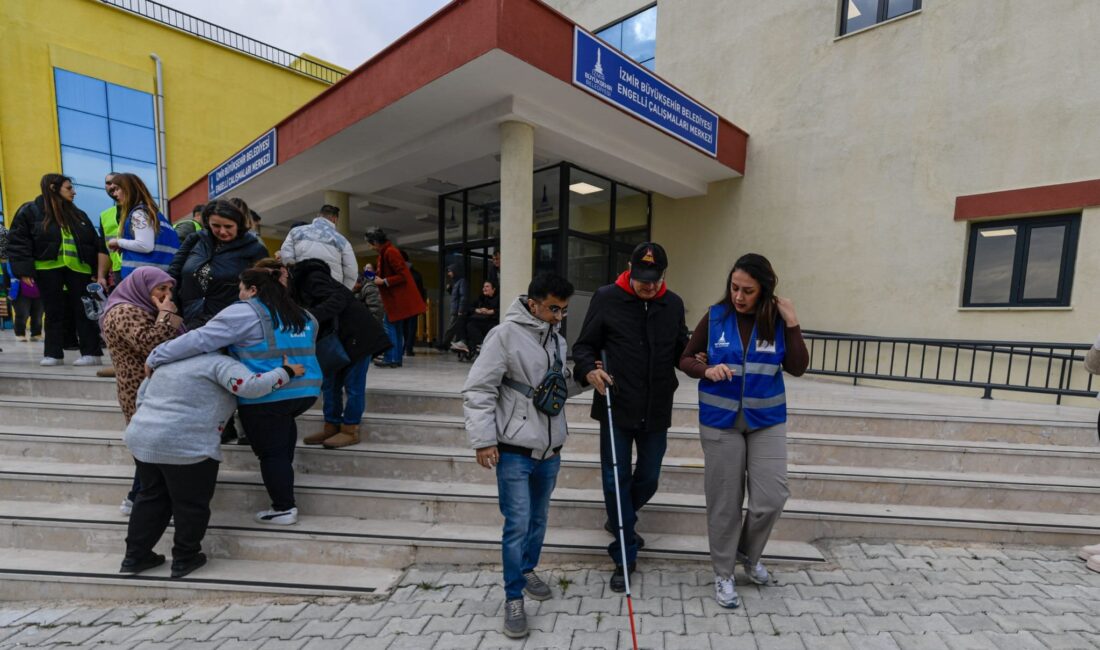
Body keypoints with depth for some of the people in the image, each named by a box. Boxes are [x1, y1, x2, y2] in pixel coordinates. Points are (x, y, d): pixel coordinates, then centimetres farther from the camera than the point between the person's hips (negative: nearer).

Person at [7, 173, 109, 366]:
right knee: (54, 312, 5)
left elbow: (95, 243, 14)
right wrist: (24, 270, -10)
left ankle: (91, 353, -1)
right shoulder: (30, 211, 4)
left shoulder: (78, 214, 16)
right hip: (48, 270, -2)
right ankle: (53, 354, 13)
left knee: (83, 310, -1)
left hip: (78, 269, 2)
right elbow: (18, 242, 0)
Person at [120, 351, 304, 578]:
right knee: (191, 504, 10)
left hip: (141, 438, 8)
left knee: (152, 497, 25)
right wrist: (287, 372, -12)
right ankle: (184, 559, 23)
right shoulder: (219, 362, -7)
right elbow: (251, 386, -22)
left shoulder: (169, 362, 20)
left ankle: (135, 556, 33)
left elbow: (142, 397, 25)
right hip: (185, 447, -8)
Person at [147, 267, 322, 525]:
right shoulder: (302, 316, 15)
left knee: (270, 451, 8)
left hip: (267, 396, -7)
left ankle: (284, 509, 17)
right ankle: (285, 467, 47)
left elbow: (201, 339, -11)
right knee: (284, 421, 36)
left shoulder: (245, 312, -7)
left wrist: (156, 357, -3)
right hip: (306, 390, 7)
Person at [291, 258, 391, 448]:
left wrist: (310, 318, -40)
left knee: (352, 384, -3)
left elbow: (338, 299, -30)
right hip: (338, 338, 10)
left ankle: (350, 431, 7)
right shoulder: (298, 284, 11)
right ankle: (331, 428, 21)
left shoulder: (311, 277, -16)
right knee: (330, 383, 11)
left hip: (357, 334, -10)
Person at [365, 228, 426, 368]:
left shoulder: (390, 252, -16)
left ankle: (391, 358, -4)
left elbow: (402, 276, -20)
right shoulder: (385, 252, 15)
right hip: (395, 296, 10)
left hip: (398, 296, -10)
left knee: (389, 325, -7)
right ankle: (396, 358, 15)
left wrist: (384, 281, -17)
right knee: (395, 326, 10)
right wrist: (377, 276, 7)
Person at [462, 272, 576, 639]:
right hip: (514, 450, -6)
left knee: (538, 519, 20)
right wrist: (483, 439, -18)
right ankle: (514, 598, 21)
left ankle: (528, 570, 44)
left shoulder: (557, 337, 8)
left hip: (549, 448, 7)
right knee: (517, 525, 1)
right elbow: (478, 390, -15)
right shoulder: (506, 334, -15)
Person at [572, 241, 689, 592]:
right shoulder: (606, 298, -7)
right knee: (616, 480, 5)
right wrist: (589, 369, -20)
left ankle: (620, 521, 49)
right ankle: (624, 556, 25)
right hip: (616, 407, -3)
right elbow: (584, 345, -2)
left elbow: (681, 350, 14)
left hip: (656, 411, 4)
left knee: (648, 479, 17)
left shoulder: (673, 304, 4)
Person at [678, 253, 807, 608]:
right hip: (720, 420, -1)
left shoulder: (777, 320, -4)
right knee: (724, 500, 8)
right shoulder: (715, 316, -8)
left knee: (772, 496, -1)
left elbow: (797, 367, -7)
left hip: (767, 419, 2)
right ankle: (723, 574, 28)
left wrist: (792, 324, -15)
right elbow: (685, 359, -1)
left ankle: (749, 553, 32)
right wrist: (707, 371, -21)